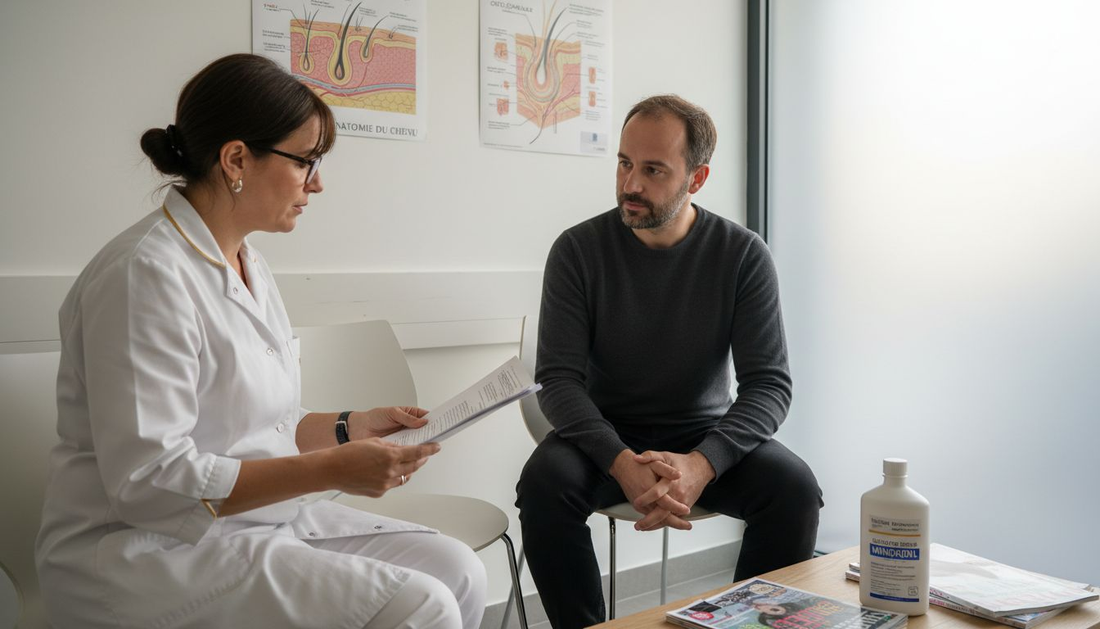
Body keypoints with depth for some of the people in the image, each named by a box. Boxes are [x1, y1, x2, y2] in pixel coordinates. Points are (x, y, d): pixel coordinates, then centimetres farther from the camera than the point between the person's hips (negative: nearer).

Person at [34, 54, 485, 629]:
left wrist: (350, 428, 4)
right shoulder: (145, 275, -18)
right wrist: (329, 469, -23)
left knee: (457, 572, -5)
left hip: (250, 518, 9)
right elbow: (147, 480, -23)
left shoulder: (247, 264, 10)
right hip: (145, 548, -8)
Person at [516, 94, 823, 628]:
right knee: (545, 480, -30)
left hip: (706, 436, 1)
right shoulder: (578, 250, -8)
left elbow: (769, 383, -12)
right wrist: (623, 464, -31)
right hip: (606, 437, 0)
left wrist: (701, 464, -30)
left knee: (795, 488, -25)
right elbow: (558, 379, -13)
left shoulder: (743, 254, -7)